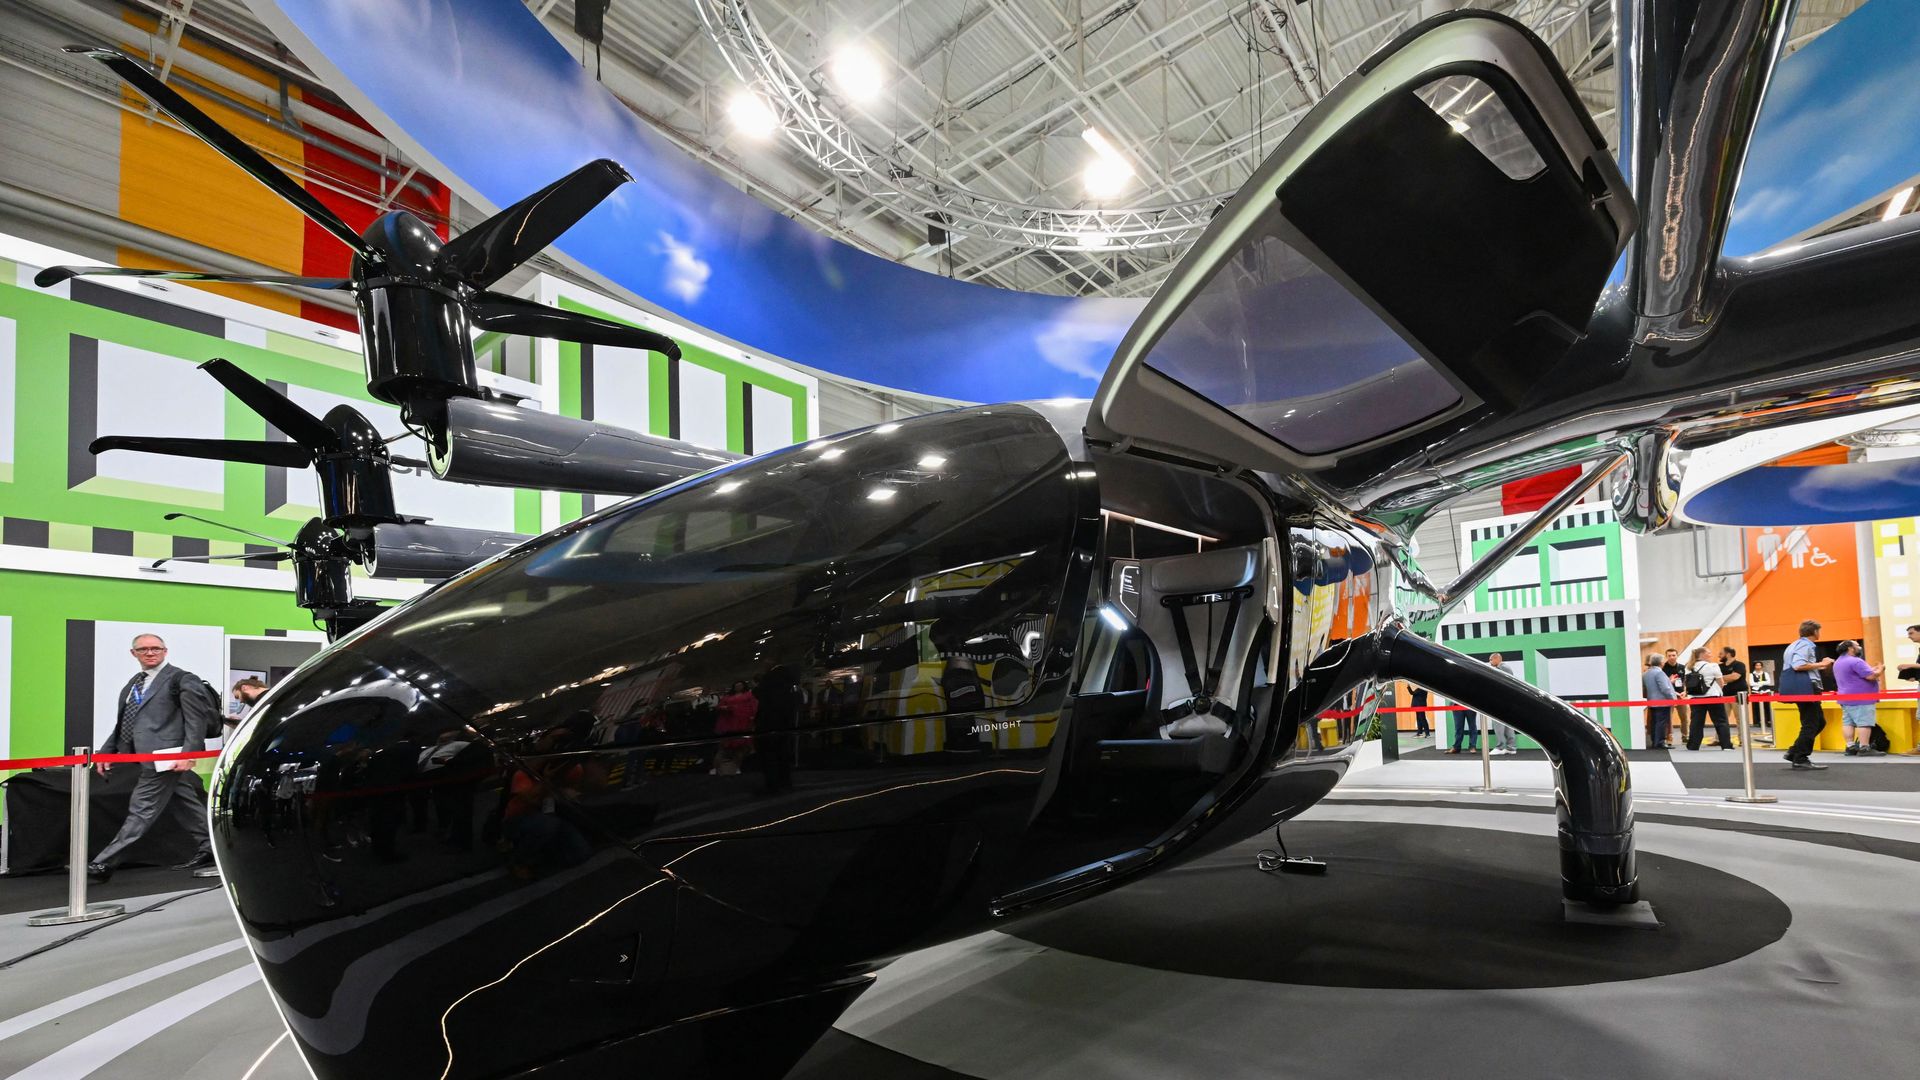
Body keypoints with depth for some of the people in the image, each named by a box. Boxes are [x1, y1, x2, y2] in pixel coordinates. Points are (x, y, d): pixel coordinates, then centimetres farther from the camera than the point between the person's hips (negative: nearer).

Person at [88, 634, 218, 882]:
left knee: (141, 810, -4)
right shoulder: (134, 683, 19)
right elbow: (123, 723, 23)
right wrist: (108, 751, 14)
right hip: (143, 758, 8)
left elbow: (196, 720, -11)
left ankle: (103, 864, -2)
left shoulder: (181, 679, -6)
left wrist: (188, 753, -20)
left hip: (164, 758, -8)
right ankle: (208, 850, 18)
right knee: (186, 807, 12)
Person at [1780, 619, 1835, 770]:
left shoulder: (1796, 644, 19)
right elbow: (1798, 665, -24)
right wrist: (1820, 664, -15)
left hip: (1801, 689, 10)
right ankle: (1800, 759, -3)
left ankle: (1794, 752, 13)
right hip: (1805, 688, -10)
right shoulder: (1805, 644, -11)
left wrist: (1819, 667, 21)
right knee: (1810, 725, -6)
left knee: (1819, 722, 16)